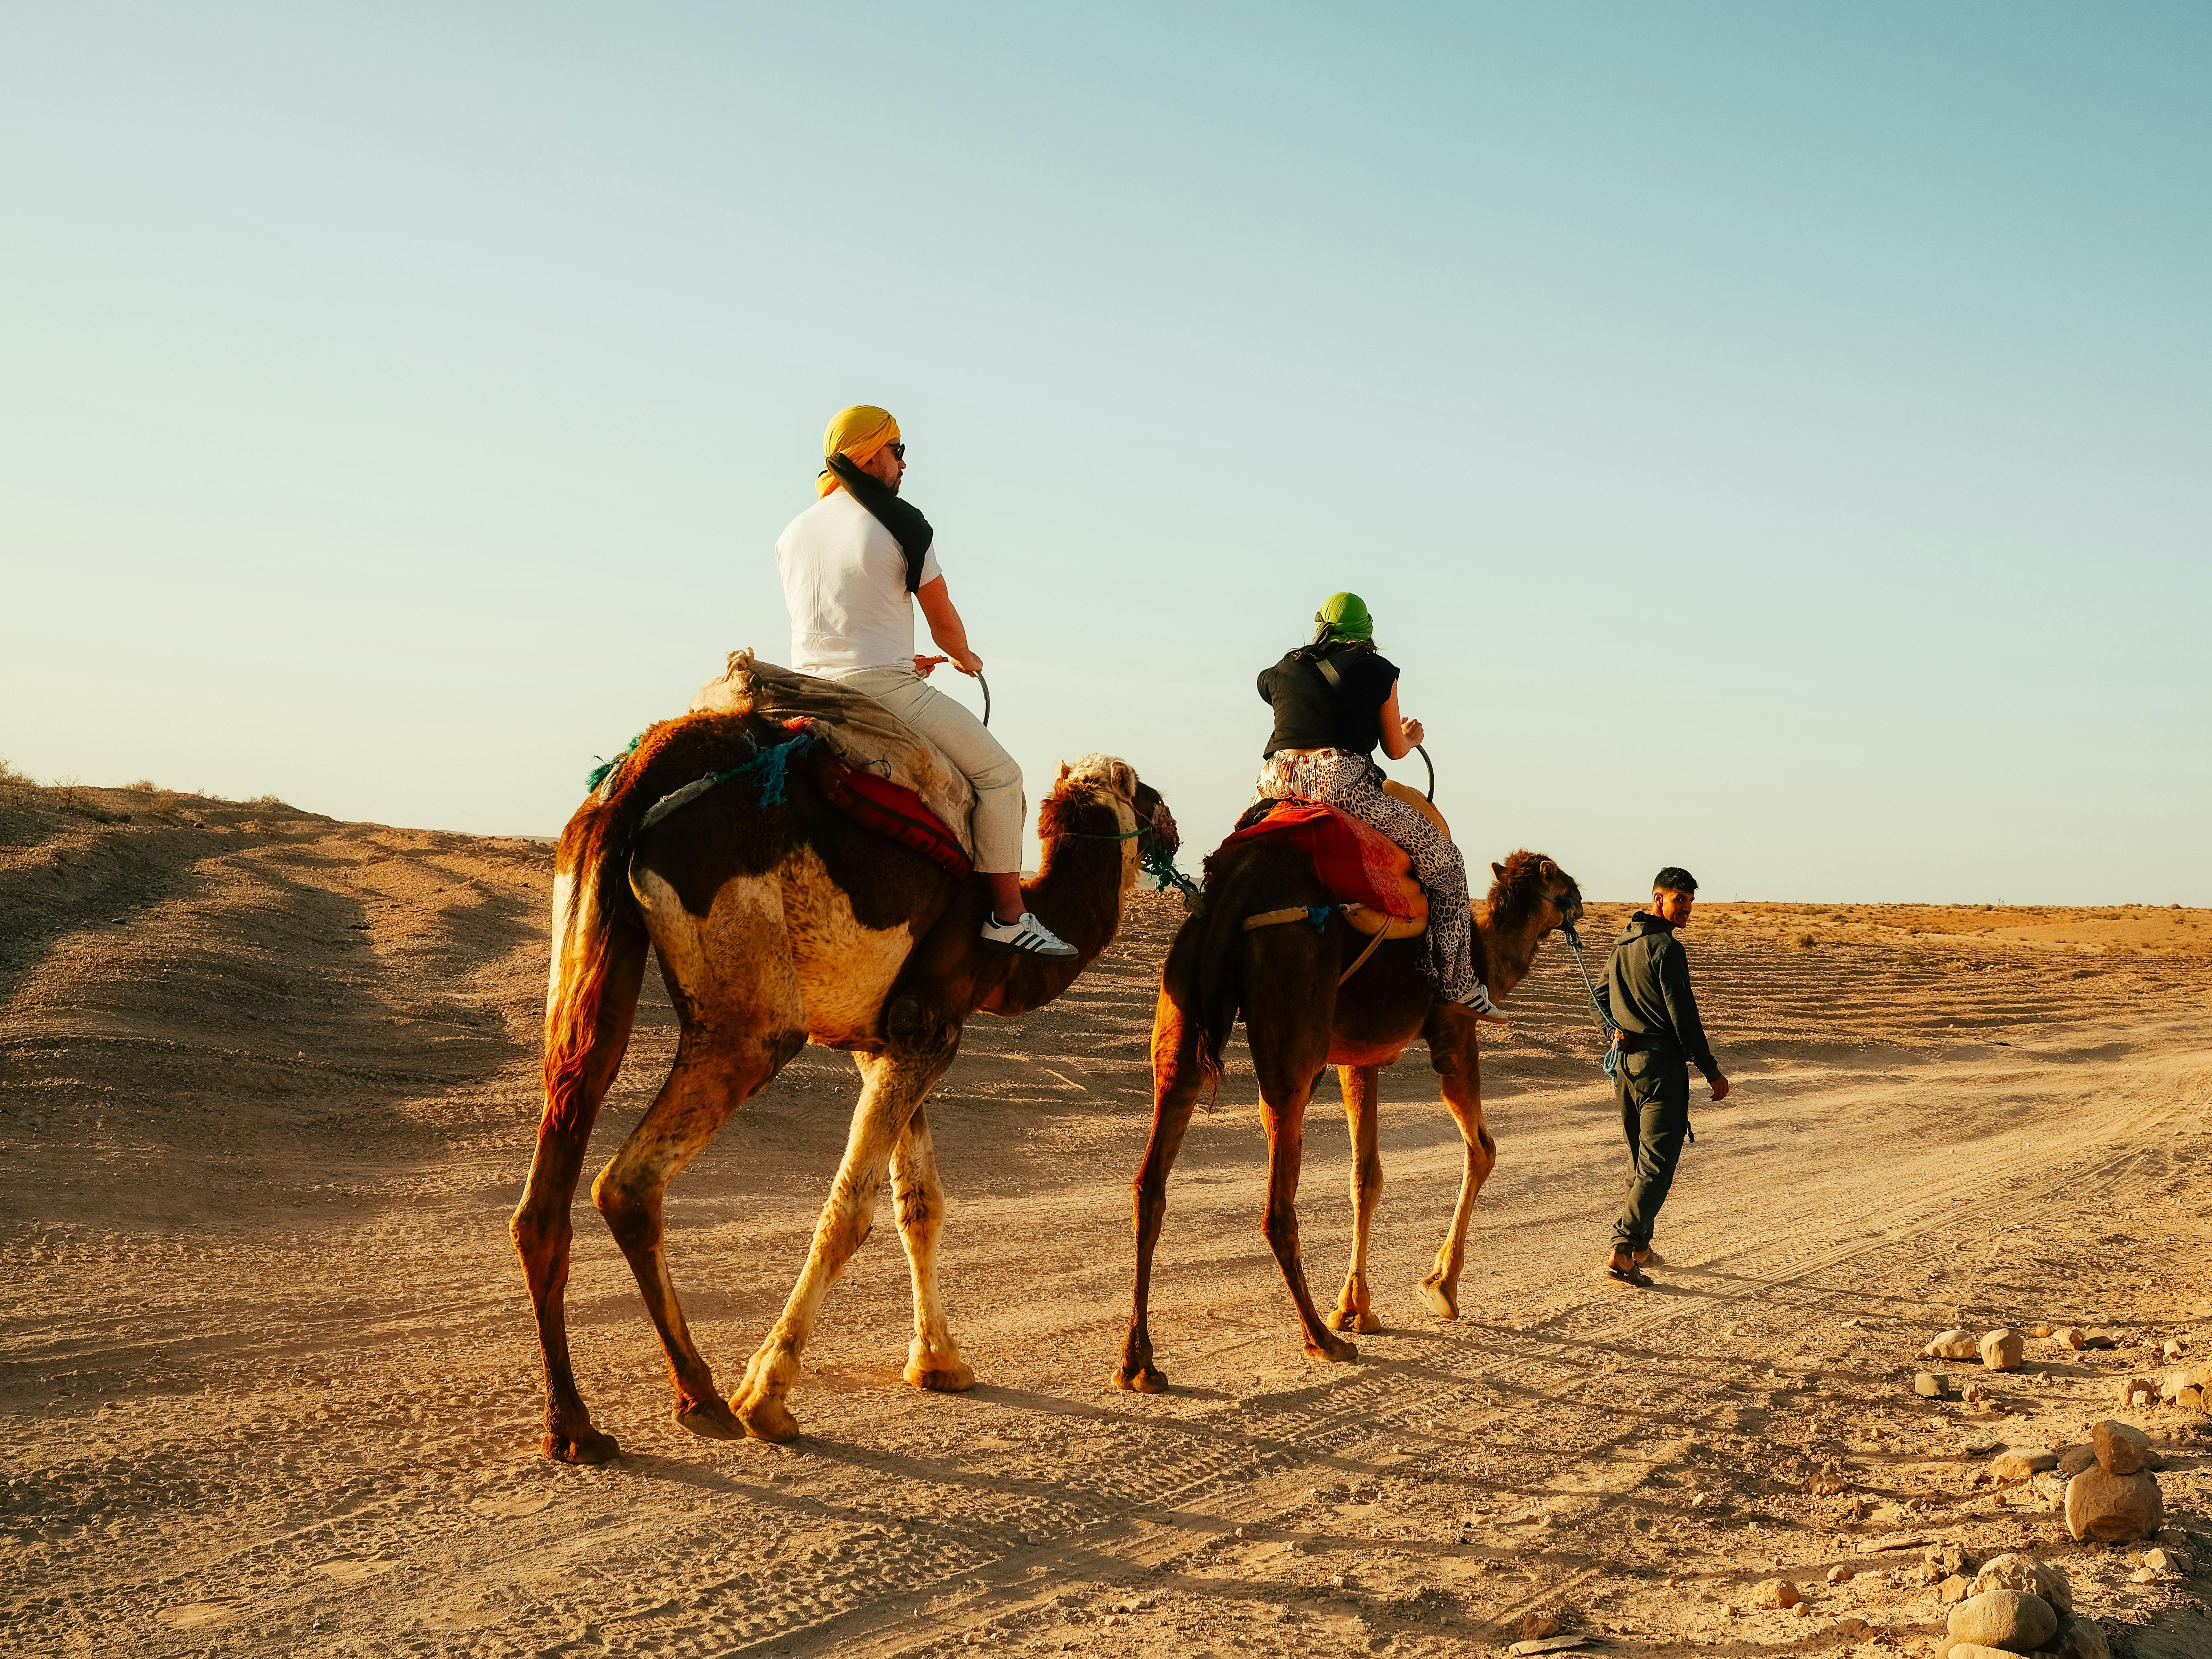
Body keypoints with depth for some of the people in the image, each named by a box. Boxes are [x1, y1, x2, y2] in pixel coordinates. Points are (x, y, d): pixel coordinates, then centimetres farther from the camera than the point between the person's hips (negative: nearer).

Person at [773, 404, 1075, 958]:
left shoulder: (793, 533, 13)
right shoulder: (900, 522, -6)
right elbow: (944, 620, 0)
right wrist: (964, 657, 23)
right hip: (882, 688, -7)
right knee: (999, 774, 3)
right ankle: (1008, 914, 0)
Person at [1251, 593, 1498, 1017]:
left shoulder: (1283, 670, 22)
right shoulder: (1376, 670, 13)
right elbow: (1395, 749, 17)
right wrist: (1412, 736, 42)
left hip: (1276, 782, 4)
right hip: (1340, 780, -4)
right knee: (1440, 855, 7)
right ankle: (1458, 985, 0)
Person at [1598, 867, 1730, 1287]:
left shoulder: (1623, 944, 13)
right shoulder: (1666, 948, -14)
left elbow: (1603, 997, 22)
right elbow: (1683, 1015, -16)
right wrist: (1712, 1071, -11)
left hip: (1625, 1061, 9)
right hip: (1660, 1064, -9)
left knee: (1639, 1159, 19)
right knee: (1657, 1163, -8)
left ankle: (1640, 1244, 26)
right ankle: (1623, 1249, -15)